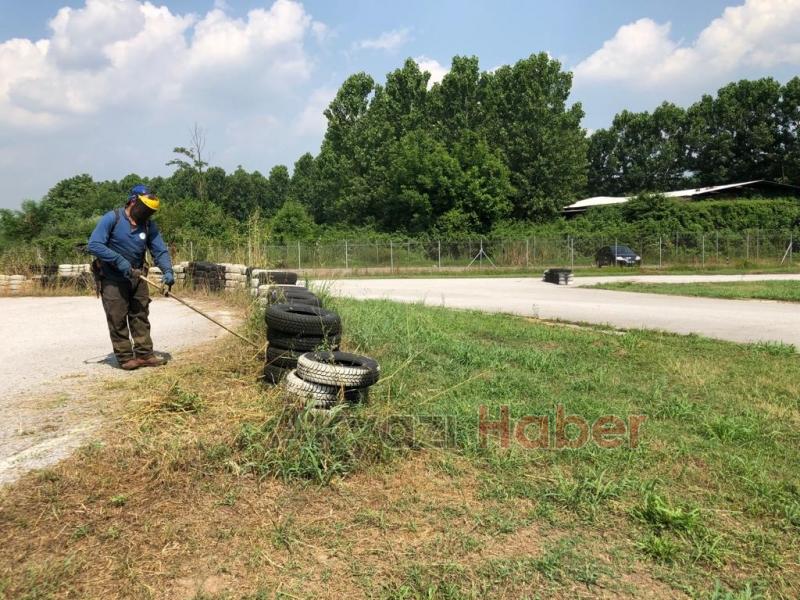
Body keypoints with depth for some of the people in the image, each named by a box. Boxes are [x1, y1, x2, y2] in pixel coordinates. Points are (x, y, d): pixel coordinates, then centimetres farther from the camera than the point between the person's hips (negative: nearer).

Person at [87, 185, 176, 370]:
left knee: (141, 317, 8)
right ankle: (125, 357, 8)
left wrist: (168, 271, -19)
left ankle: (144, 354, 14)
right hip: (113, 280, -5)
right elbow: (94, 245, -19)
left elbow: (160, 251, -1)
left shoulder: (149, 225, 1)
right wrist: (119, 260, -27)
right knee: (118, 320, 0)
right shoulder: (112, 219, -13)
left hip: (137, 278, 5)